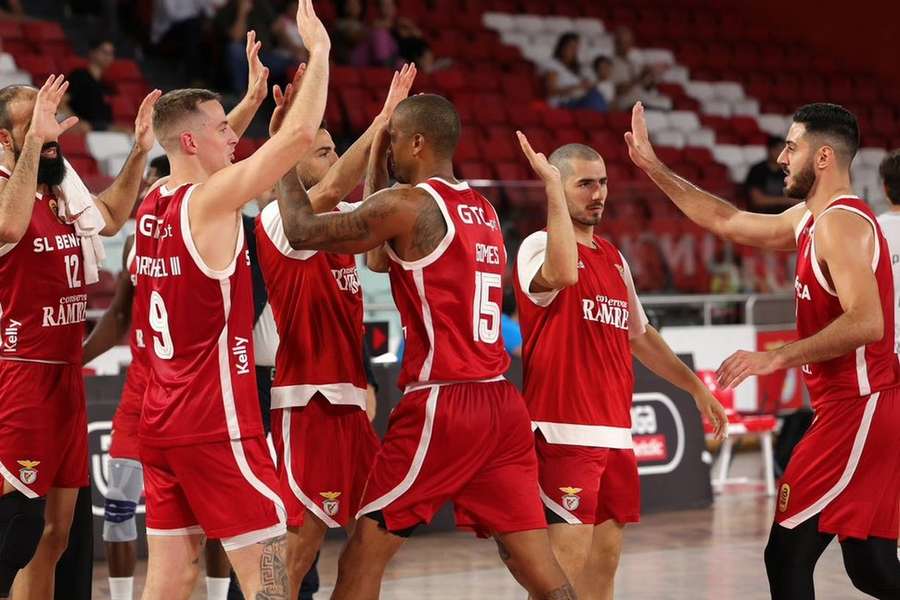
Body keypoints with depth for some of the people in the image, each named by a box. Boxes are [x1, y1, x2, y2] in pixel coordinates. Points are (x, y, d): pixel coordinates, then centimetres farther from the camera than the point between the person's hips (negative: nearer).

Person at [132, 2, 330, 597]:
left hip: (161, 422, 8)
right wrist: (319, 49, -8)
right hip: (216, 425, -8)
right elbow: (301, 132, -18)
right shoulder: (210, 202, -14)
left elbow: (207, 152, 31)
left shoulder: (152, 204, 9)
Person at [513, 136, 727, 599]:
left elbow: (639, 335, 27)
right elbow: (562, 273, -33)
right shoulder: (539, 245, -8)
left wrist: (695, 387, 26)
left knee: (604, 561, 11)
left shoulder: (612, 257, 17)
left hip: (614, 433, 8)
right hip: (565, 434, -8)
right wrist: (553, 186, -28)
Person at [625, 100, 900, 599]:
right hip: (857, 408, 10)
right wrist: (653, 168, 26)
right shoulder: (809, 219, 15)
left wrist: (778, 358, -27)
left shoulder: (840, 222, -15)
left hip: (856, 409, -10)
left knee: (787, 554, -6)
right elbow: (726, 221, 26)